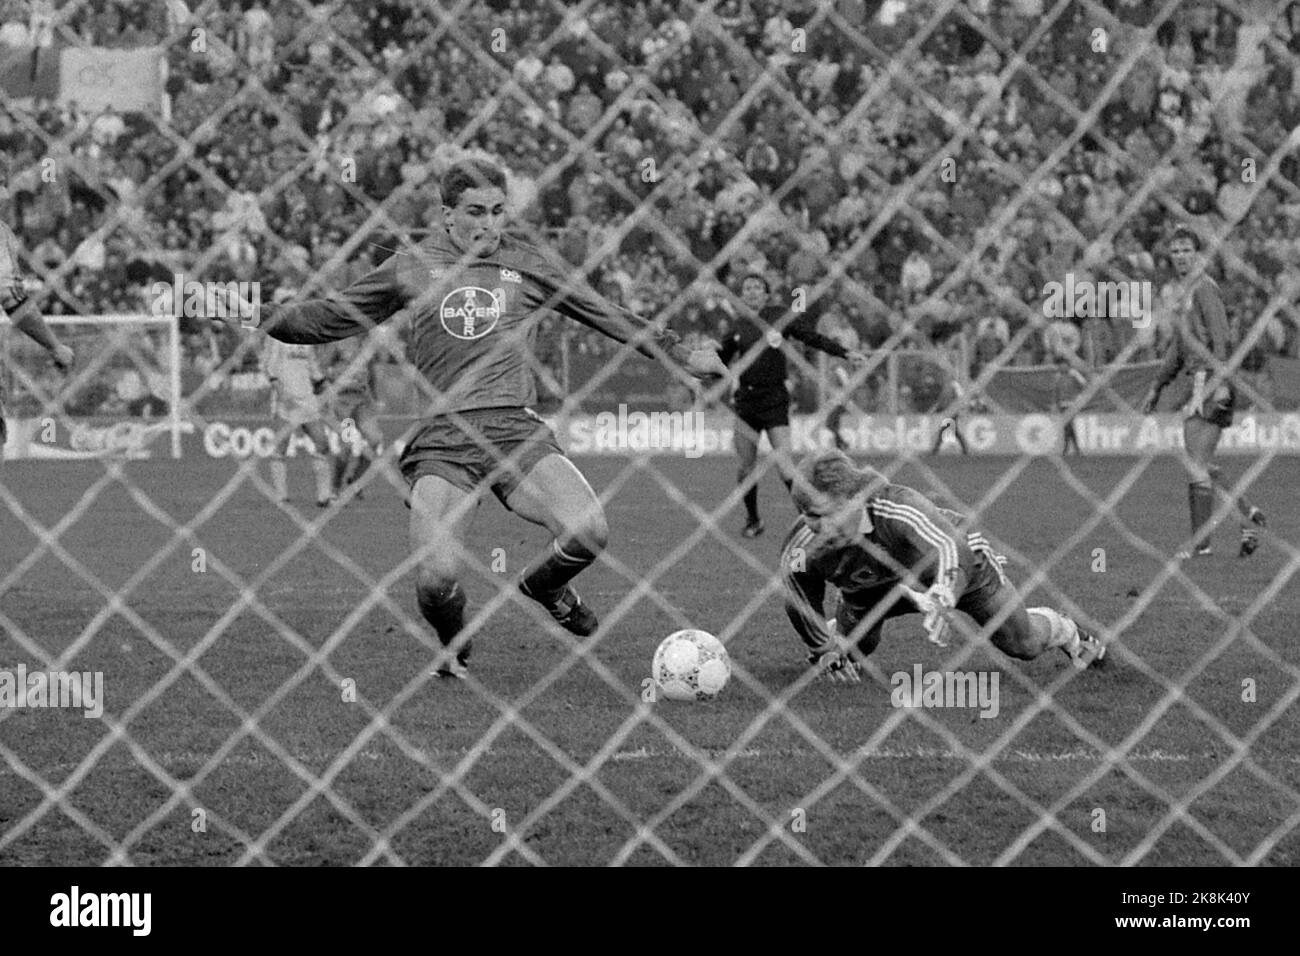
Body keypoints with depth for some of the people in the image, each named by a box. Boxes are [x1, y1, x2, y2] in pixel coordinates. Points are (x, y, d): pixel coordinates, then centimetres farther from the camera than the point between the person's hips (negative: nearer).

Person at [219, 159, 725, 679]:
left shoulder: (526, 265, 13)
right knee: (436, 577, -20)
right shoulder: (412, 267, 11)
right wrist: (262, 316, 6)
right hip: (440, 441, -1)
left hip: (517, 433, 1)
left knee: (588, 532, -22)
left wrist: (682, 356, 25)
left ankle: (544, 585, 16)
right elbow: (333, 316, 18)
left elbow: (610, 317, 22)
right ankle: (453, 647, 18)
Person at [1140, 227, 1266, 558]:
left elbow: (1222, 339, -18)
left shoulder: (1204, 288, -9)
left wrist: (1220, 378, -27)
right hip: (1195, 381, 9)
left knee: (1196, 464, -8)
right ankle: (1249, 515, 16)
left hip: (1209, 380, -9)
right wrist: (1157, 387, 29)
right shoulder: (1181, 292, 19)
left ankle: (1201, 541, -4)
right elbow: (1179, 346, 29)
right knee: (1199, 465, 10)